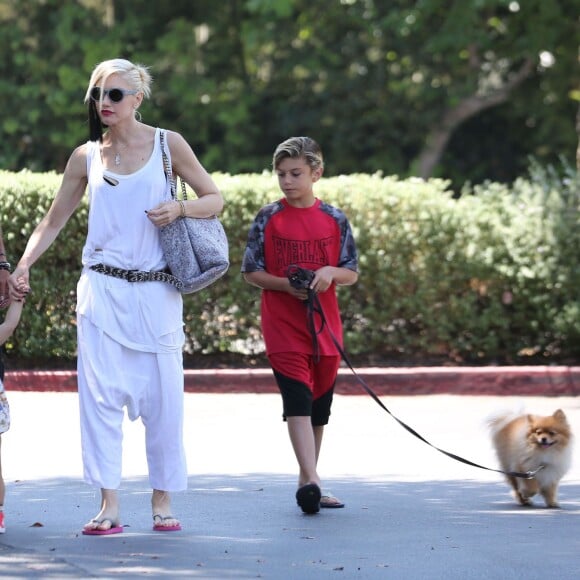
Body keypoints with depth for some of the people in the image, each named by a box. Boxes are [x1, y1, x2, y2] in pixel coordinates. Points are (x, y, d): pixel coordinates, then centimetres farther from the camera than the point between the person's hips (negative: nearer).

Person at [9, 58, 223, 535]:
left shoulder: (167, 145, 2)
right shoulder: (86, 157, 7)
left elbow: (214, 199, 7)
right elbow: (54, 221, 12)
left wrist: (179, 208, -13)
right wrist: (23, 266, 0)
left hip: (156, 290, -1)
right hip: (103, 289, 1)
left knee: (162, 396, 1)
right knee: (101, 392, -6)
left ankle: (163, 500, 12)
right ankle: (109, 505, -5)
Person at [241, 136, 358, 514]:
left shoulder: (334, 220, 4)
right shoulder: (269, 219, 0)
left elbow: (352, 273, 7)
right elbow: (251, 272, 2)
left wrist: (330, 272, -15)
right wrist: (286, 285, -14)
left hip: (325, 326, 3)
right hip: (283, 325, -3)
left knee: (320, 404, 10)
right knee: (298, 400, -16)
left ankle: (307, 480, 22)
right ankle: (311, 480, -26)